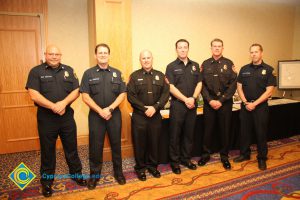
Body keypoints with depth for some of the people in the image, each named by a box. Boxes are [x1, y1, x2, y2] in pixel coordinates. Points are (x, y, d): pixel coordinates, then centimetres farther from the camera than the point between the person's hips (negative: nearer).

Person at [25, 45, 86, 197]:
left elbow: (76, 91, -2)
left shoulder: (68, 70, 6)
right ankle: (46, 181, 28)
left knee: (71, 147, 14)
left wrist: (63, 103, -19)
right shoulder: (36, 71, -3)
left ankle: (76, 174, 33)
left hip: (67, 116, 2)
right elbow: (34, 94, -13)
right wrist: (53, 106, -22)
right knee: (47, 150, 11)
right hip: (46, 117, -2)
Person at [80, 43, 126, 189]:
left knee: (116, 144, 11)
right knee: (95, 146, 7)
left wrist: (110, 108, -11)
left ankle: (118, 172, 28)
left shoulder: (117, 73, 6)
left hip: (114, 114, 2)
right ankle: (94, 174, 25)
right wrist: (100, 111, -14)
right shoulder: (89, 73, 1)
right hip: (96, 115, -1)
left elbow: (122, 94, 1)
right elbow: (85, 96, -6)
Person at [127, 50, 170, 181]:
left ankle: (152, 166, 31)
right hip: (139, 116, -2)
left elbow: (165, 93, -1)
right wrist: (145, 109, -15)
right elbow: (131, 96, -8)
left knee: (154, 142, 12)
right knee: (139, 143, 7)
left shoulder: (160, 75, 8)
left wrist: (155, 107, -14)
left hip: (156, 115, 2)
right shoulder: (134, 76, 1)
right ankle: (140, 168, 25)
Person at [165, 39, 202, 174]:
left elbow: (199, 84, 7)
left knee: (189, 133, 12)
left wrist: (193, 98, -9)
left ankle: (186, 159, 27)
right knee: (175, 134, 3)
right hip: (177, 105, -4)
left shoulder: (195, 65, 11)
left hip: (192, 105, 4)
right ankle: (174, 161, 17)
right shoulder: (171, 67, -1)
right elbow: (171, 87, -9)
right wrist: (185, 99, -14)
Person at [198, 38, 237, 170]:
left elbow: (233, 84, -3)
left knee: (225, 129, 7)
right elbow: (202, 85, 1)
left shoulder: (229, 64, 2)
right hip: (209, 102, 1)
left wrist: (221, 100, -11)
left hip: (225, 102, 0)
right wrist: (210, 100, -10)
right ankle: (205, 154, 23)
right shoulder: (205, 64, 6)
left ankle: (224, 156, 24)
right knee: (208, 129, 7)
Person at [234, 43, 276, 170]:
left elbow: (269, 91, -8)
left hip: (260, 106, -3)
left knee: (261, 132, 6)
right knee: (245, 131, 10)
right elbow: (239, 87, 6)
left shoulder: (268, 70, -3)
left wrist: (254, 104, -14)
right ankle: (245, 154, 26)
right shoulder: (244, 69, 6)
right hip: (245, 106, 3)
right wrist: (245, 102, -7)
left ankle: (262, 158, 21)